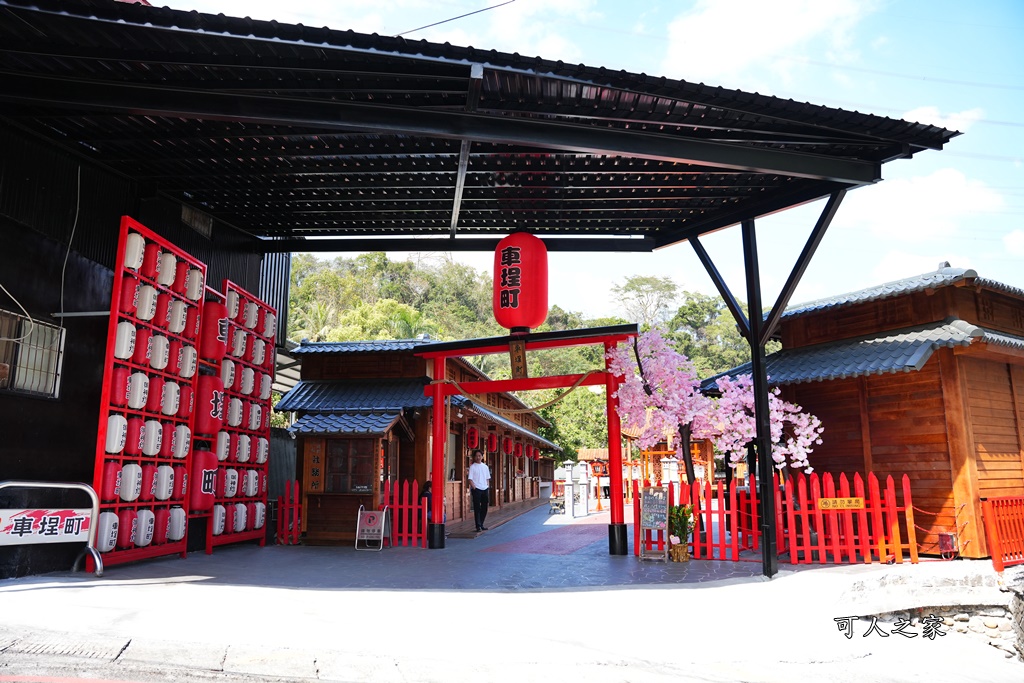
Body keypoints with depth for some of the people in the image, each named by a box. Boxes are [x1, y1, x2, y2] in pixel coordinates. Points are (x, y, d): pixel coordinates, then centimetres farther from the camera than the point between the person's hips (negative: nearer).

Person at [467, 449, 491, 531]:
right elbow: (470, 479, -7)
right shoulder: (472, 467, -3)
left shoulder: (485, 467, 12)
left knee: (484, 508, 8)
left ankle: (481, 524, 20)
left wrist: (488, 486, 5)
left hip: (485, 489, 5)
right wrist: (474, 488, -15)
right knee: (477, 508, -4)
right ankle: (478, 526, 0)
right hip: (476, 490, -5)